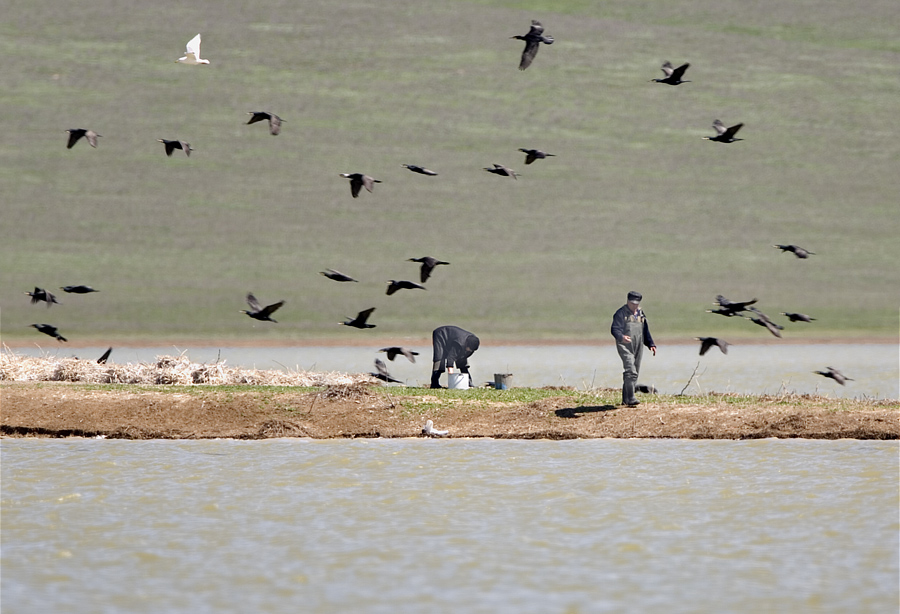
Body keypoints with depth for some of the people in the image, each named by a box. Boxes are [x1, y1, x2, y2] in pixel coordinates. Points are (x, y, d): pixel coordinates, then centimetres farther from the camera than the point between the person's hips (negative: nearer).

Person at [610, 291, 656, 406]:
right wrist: (621, 337, -34)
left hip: (638, 347, 7)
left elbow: (645, 331, 26)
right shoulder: (621, 313, -3)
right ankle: (630, 398, -25)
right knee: (630, 371, -20)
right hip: (625, 346, -7)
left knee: (635, 373, 7)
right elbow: (614, 329, -13)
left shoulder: (640, 314, 18)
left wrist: (651, 344, 16)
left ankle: (625, 399, 16)